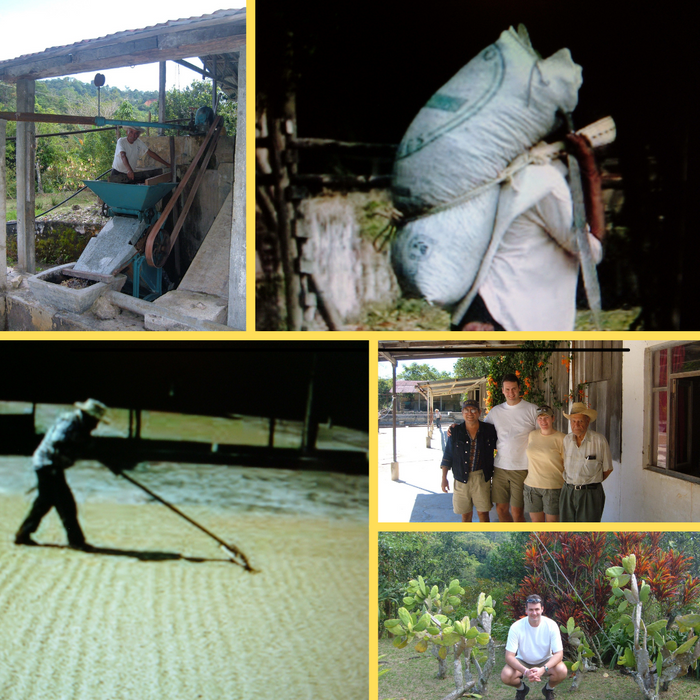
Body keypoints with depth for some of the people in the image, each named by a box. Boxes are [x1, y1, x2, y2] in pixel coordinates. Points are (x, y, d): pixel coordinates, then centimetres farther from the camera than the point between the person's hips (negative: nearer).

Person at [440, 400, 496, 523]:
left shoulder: (489, 430, 0)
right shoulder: (455, 432, 1)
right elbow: (447, 456, 5)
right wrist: (444, 478, 1)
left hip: (482, 478, 0)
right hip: (462, 478, 0)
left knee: (483, 512, 3)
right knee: (465, 514, 7)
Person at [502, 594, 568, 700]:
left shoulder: (551, 625, -19)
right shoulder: (516, 627, -22)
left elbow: (558, 653, -20)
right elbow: (509, 656, -22)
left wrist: (543, 669, -38)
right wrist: (525, 671, -40)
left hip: (545, 662, 0)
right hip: (523, 662, 0)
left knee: (562, 671, -31)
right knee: (505, 676, -29)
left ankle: (549, 689, 7)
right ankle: (521, 688, 10)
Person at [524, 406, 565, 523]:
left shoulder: (561, 438, -7)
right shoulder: (532, 435, 8)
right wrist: (525, 484, 18)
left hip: (553, 487, -4)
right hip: (532, 486, 4)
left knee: (551, 522, 3)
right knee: (536, 522, 8)